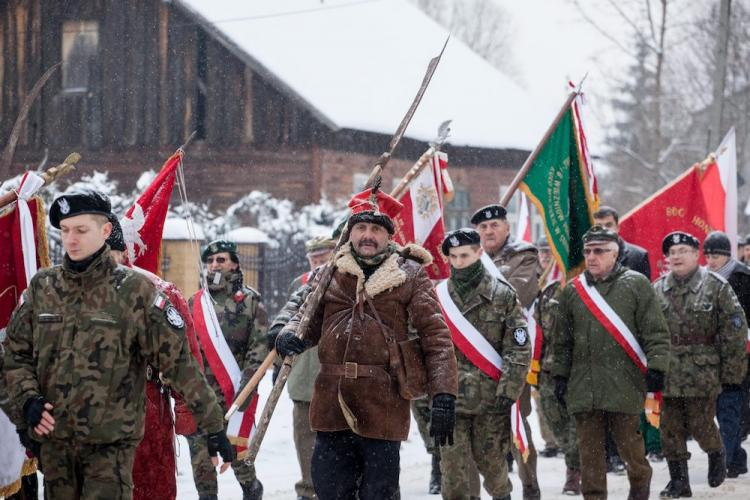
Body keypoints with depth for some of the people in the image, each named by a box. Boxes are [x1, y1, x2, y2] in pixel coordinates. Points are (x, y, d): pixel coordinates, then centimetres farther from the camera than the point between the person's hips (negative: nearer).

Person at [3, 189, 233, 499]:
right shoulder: (41, 287, 6)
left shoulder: (133, 290, -7)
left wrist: (213, 425, -11)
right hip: (53, 441, 4)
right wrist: (28, 398, -7)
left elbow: (177, 360, -8)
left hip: (111, 442, -4)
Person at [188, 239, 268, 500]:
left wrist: (247, 384, -13)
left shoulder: (250, 300, 4)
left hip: (237, 391, -3)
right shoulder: (195, 303, 13)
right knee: (200, 449, -2)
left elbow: (259, 346, -3)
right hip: (201, 391, 3)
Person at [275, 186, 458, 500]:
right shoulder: (331, 274, 10)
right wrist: (290, 335, -5)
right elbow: (310, 318, 20)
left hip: (383, 404, -4)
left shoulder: (410, 277, -1)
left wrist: (444, 397, -14)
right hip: (332, 401, 4)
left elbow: (436, 337, -5)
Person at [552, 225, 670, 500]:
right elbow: (563, 340, 17)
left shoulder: (636, 284, 1)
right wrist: (560, 375, 12)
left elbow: (656, 332, -2)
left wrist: (656, 368, -9)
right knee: (589, 447, 3)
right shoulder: (572, 291, 11)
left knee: (627, 439, 3)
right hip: (583, 385, 3)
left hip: (624, 383, -3)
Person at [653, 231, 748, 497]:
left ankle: (716, 454, 31)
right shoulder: (657, 290, 7)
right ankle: (678, 482, 14)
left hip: (702, 373, -3)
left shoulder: (716, 286, -3)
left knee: (700, 425, 0)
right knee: (671, 431, 4)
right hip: (667, 373, 4)